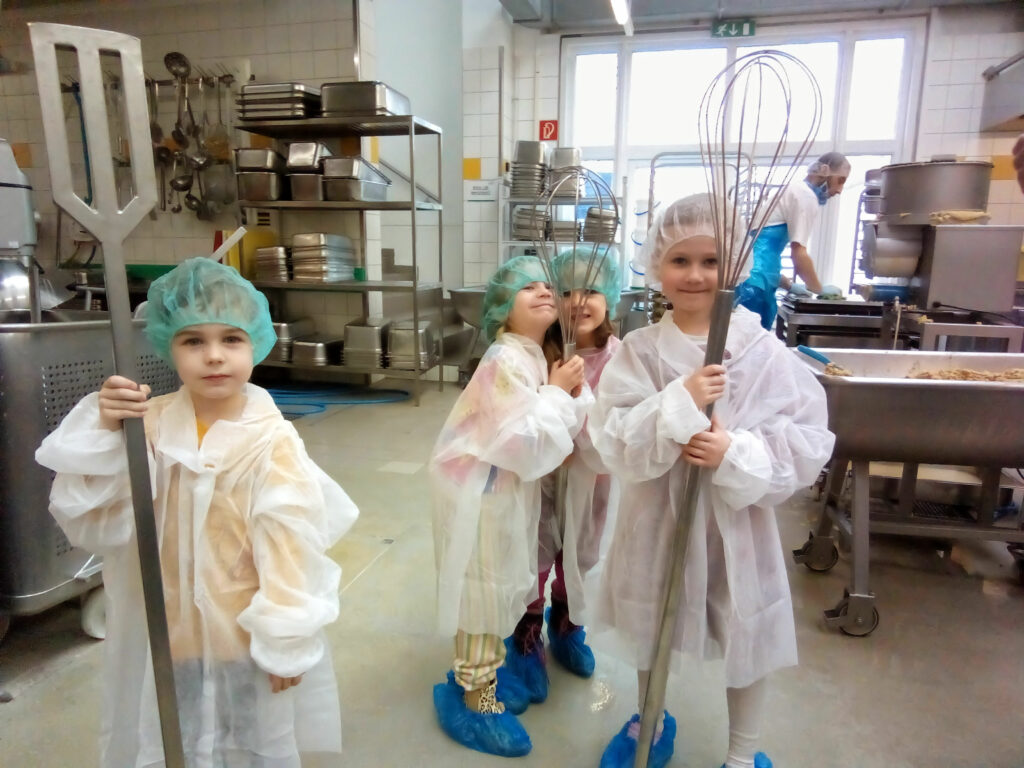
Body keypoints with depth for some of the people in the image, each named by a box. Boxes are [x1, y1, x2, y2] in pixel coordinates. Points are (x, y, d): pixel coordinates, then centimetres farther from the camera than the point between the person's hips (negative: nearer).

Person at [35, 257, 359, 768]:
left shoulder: (271, 441, -20)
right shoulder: (151, 424, -9)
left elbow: (287, 544, -15)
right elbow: (92, 519, -9)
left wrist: (285, 641, -10)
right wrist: (105, 433, -23)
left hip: (245, 634, -3)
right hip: (167, 630, 3)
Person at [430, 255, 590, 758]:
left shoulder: (537, 358, 6)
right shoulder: (507, 361, -23)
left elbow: (553, 430, 8)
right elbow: (526, 444, -29)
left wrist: (574, 394, -9)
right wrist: (557, 391, -19)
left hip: (507, 487, 9)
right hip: (483, 491, -9)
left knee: (502, 587, 20)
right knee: (483, 591, 5)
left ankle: (481, 676, 41)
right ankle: (474, 700, 24)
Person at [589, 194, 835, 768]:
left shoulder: (764, 351, -11)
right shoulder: (639, 351, -9)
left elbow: (809, 442, -11)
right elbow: (615, 444, -16)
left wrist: (736, 454, -26)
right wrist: (680, 403, -29)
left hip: (737, 522, -1)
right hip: (658, 517, 2)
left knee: (747, 641, 18)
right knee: (651, 632, 23)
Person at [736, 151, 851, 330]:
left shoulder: (793, 190, 26)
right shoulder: (806, 196, -3)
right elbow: (799, 254, -8)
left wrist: (789, 285, 25)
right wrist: (820, 289, 6)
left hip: (748, 273, 10)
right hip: (753, 279, -10)